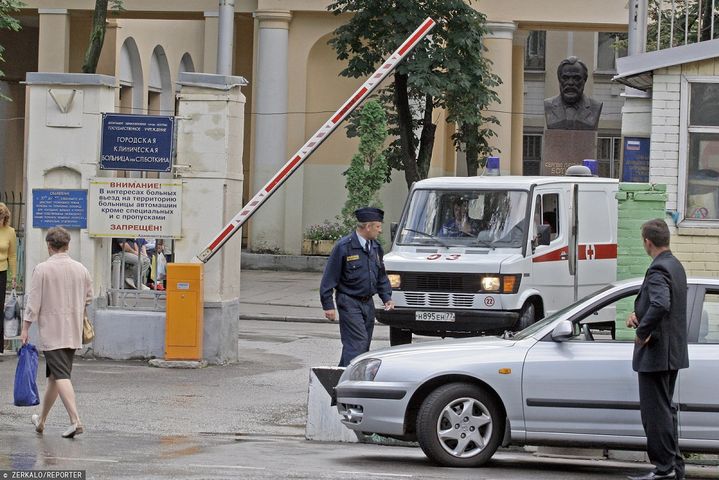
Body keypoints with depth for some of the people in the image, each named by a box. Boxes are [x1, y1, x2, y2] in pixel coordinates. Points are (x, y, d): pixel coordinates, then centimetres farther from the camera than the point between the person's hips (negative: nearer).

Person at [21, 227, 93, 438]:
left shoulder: (42, 269, -10)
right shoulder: (81, 269, 5)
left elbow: (34, 302, -10)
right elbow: (88, 298, 15)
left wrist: (25, 328, -3)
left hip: (51, 331, -6)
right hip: (74, 332, 6)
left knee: (61, 376, -11)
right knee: (54, 375, 17)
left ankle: (75, 420, -25)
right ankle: (41, 420, 28)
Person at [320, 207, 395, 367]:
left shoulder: (376, 247, 10)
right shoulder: (344, 246, -12)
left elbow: (381, 276, 21)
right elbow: (329, 277, -10)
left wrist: (387, 297, 7)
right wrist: (328, 305, -13)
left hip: (368, 303, 8)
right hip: (350, 303, -8)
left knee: (364, 345, 9)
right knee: (357, 343, -16)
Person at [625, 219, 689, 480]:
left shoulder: (658, 270, -20)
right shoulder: (675, 266, 12)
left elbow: (661, 305, -36)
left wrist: (642, 332, -23)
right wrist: (639, 315, 9)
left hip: (656, 352, -10)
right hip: (673, 352, 10)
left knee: (656, 411, -4)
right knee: (664, 409, 18)